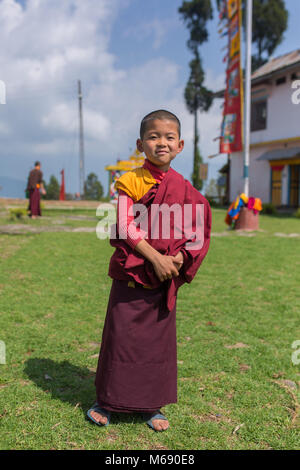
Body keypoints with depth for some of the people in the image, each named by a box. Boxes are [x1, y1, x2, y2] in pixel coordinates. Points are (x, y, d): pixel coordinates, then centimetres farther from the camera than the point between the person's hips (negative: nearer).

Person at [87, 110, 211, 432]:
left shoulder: (183, 188, 4)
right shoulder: (131, 182, -6)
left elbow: (193, 231, 4)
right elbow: (126, 227, -13)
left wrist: (178, 258, -13)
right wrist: (155, 258, -20)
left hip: (167, 277, 3)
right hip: (131, 272, -3)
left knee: (160, 338, 10)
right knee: (121, 335, 5)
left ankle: (151, 404, 27)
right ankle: (108, 401, 23)